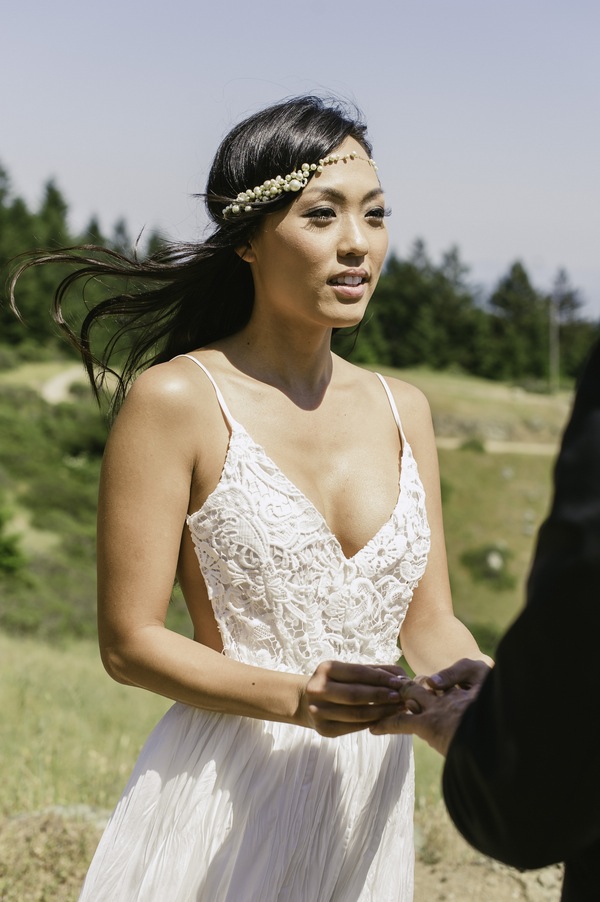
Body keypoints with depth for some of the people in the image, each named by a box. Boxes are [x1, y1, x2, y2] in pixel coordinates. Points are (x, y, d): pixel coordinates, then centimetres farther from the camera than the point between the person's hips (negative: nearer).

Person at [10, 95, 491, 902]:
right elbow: (129, 641, -11)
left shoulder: (403, 411, 6)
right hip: (224, 801, -5)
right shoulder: (175, 400, -11)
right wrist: (298, 700, -24)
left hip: (372, 798, 5)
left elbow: (431, 624, 8)